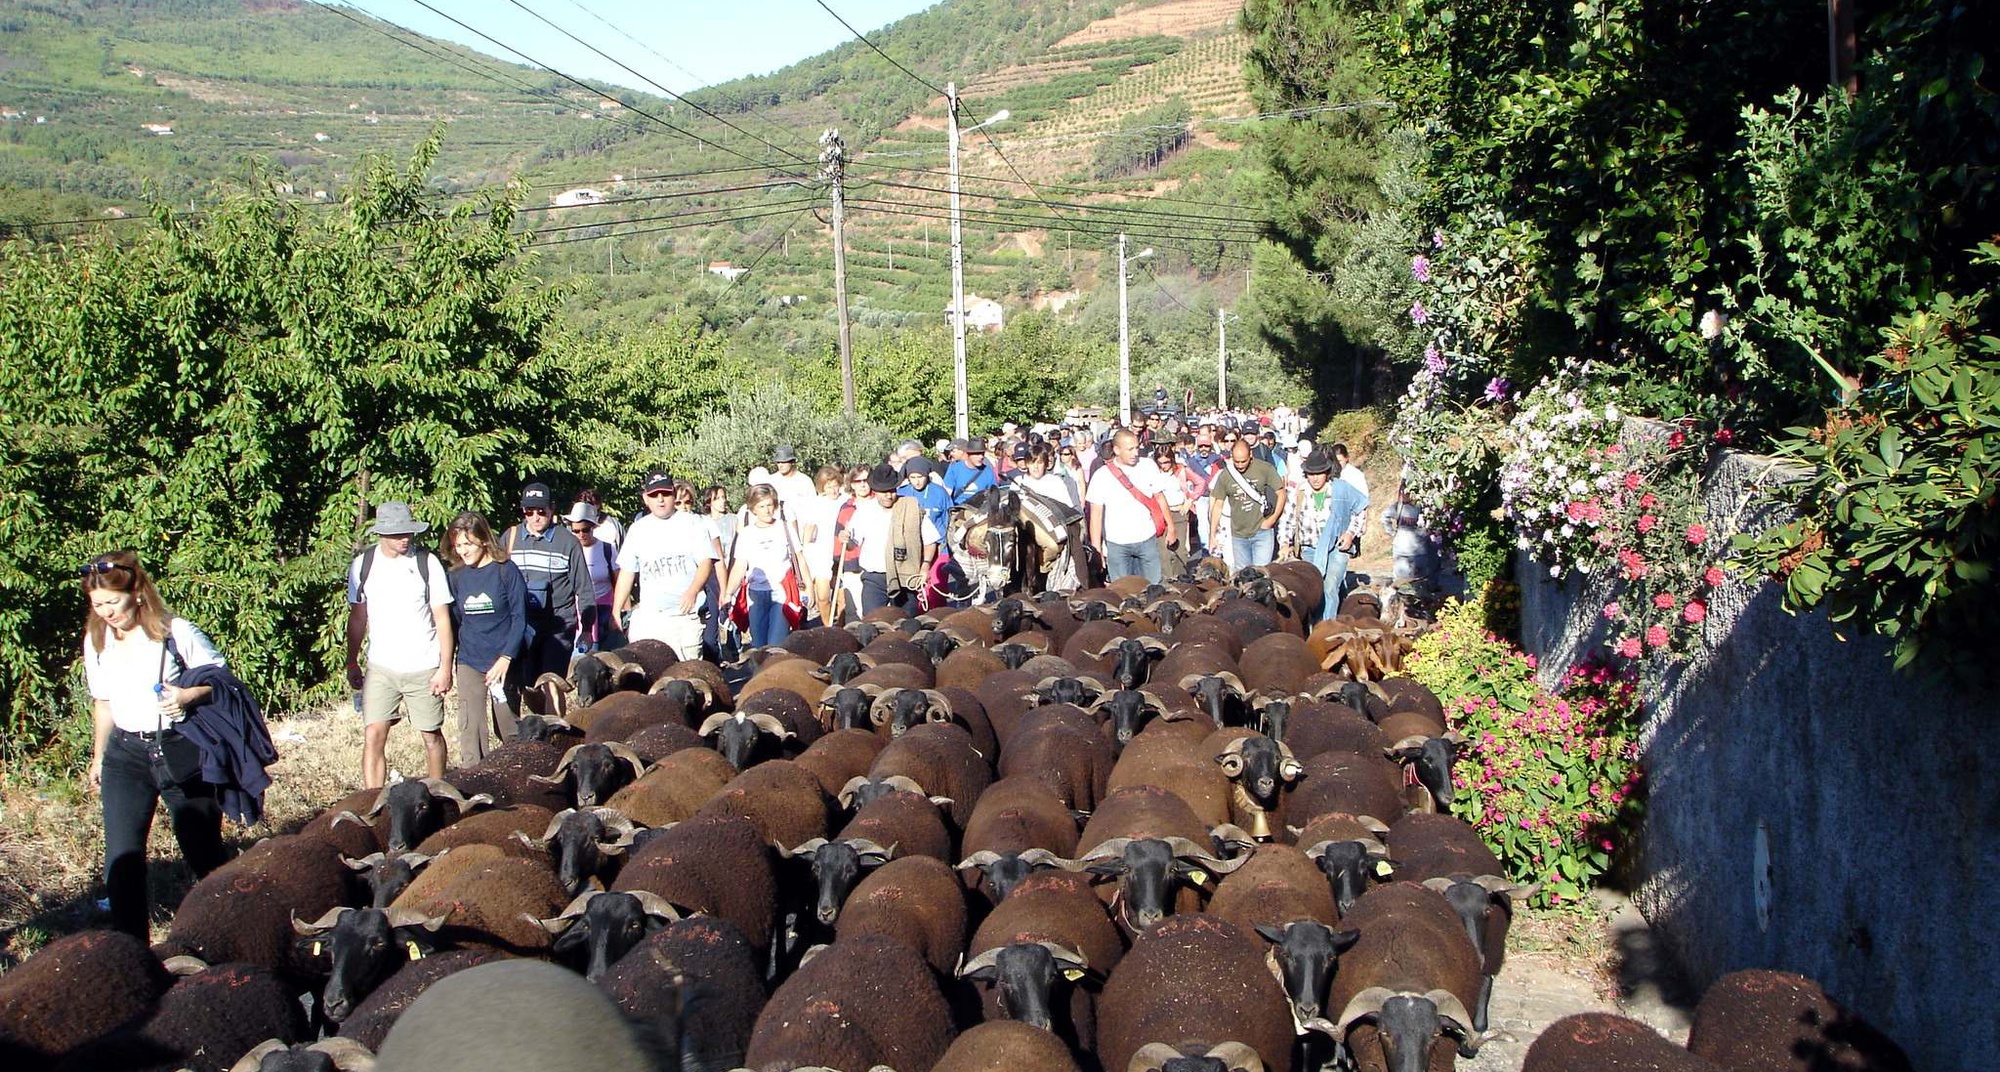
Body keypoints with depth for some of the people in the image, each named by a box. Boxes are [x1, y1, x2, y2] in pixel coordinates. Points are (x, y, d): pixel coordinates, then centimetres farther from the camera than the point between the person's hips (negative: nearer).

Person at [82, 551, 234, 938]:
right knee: (121, 858, -8)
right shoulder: (96, 641, 4)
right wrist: (98, 758, 22)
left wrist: (189, 695, -25)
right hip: (126, 755, 4)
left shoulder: (176, 633, -11)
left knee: (204, 850, 8)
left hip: (181, 751, -3)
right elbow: (103, 703, 17)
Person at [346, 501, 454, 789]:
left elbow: (442, 617, -4)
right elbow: (357, 617, 12)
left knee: (432, 735, 9)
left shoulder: (427, 563, -6)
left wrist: (446, 667, -7)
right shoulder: (362, 565, 1)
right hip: (380, 668, 1)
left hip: (424, 668, -1)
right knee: (373, 736, -9)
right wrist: (352, 663, 12)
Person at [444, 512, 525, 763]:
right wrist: (448, 663, 6)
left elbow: (519, 617, -7)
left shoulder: (506, 571, -6)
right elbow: (453, 622, 10)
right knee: (471, 730, -3)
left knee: (508, 731, 7)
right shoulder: (456, 576, 4)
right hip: (469, 664, 3)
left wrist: (505, 658, -15)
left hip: (503, 663, -3)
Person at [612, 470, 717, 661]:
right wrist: (616, 612, 12)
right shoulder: (638, 529, 15)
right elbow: (626, 572, 17)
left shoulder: (692, 523, 6)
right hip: (647, 617, 3)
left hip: (685, 615, -3)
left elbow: (706, 561, -3)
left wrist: (692, 591, -21)